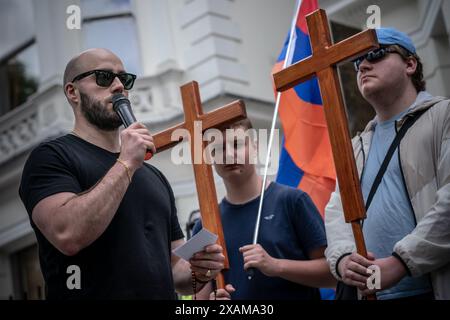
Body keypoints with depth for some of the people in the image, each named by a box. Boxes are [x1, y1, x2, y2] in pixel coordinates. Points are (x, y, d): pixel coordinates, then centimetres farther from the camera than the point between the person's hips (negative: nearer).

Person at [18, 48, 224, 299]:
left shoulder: (155, 176, 12)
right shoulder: (51, 157, -6)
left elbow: (175, 266, 15)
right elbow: (67, 235, -24)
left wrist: (199, 271, -6)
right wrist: (126, 165, -19)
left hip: (163, 293, 6)